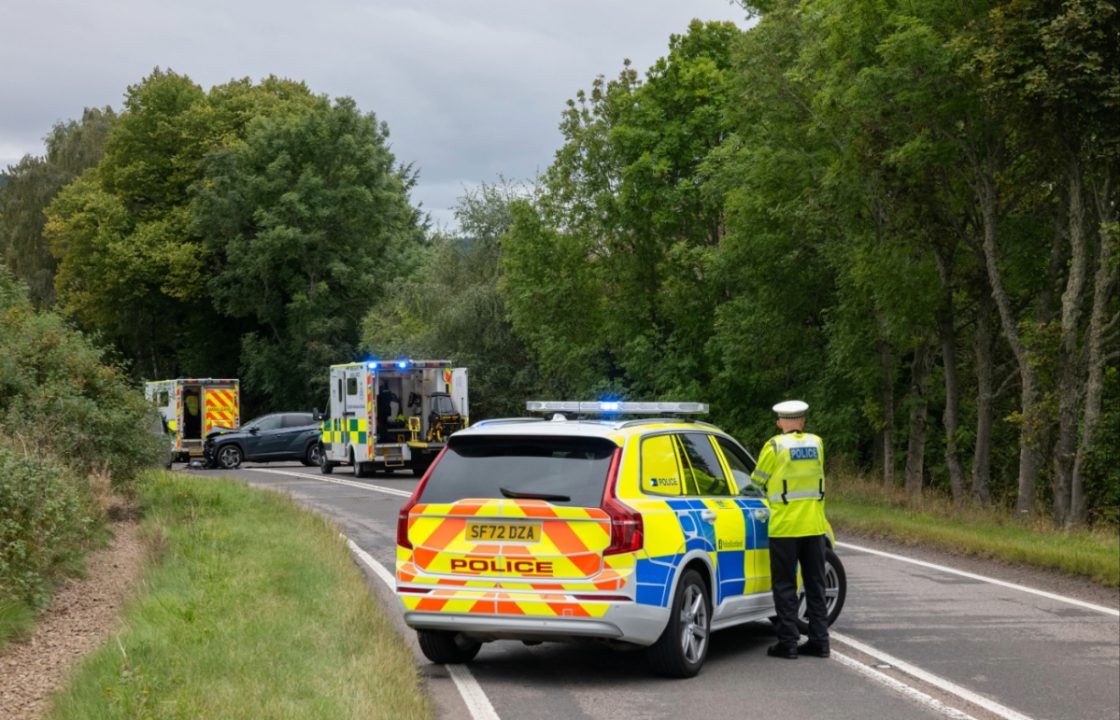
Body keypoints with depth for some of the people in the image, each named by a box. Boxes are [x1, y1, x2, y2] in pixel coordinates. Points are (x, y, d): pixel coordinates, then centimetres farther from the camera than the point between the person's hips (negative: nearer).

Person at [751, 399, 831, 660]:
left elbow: (757, 482, 1)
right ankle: (819, 641, 13)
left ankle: (788, 643, 1)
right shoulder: (816, 443, 6)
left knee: (785, 586, 2)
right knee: (815, 584, 12)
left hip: (785, 526, -4)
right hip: (814, 525, 4)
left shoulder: (775, 446, -8)